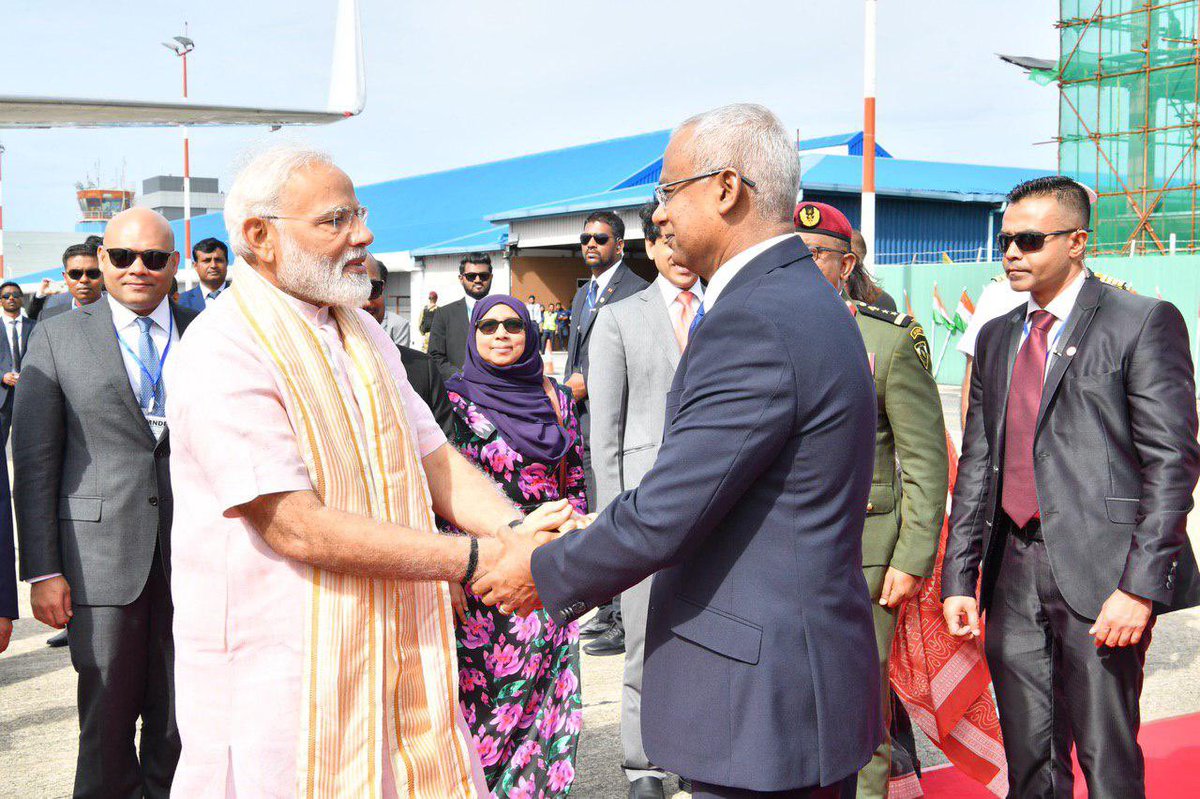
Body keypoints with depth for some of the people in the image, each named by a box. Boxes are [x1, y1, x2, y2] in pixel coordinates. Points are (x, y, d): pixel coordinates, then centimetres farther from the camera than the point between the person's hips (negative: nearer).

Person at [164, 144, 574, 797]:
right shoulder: (222, 350, -15)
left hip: (392, 644, 7)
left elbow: (430, 456, 9)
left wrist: (515, 528, -12)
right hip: (276, 665, -6)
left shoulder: (364, 333, 12)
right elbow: (295, 526, -22)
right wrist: (478, 559, -23)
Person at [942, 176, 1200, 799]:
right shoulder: (996, 338, 16)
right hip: (1013, 574, 6)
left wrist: (1141, 586, -16)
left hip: (1099, 576, -5)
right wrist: (958, 578, 9)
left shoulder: (1144, 323, -3)